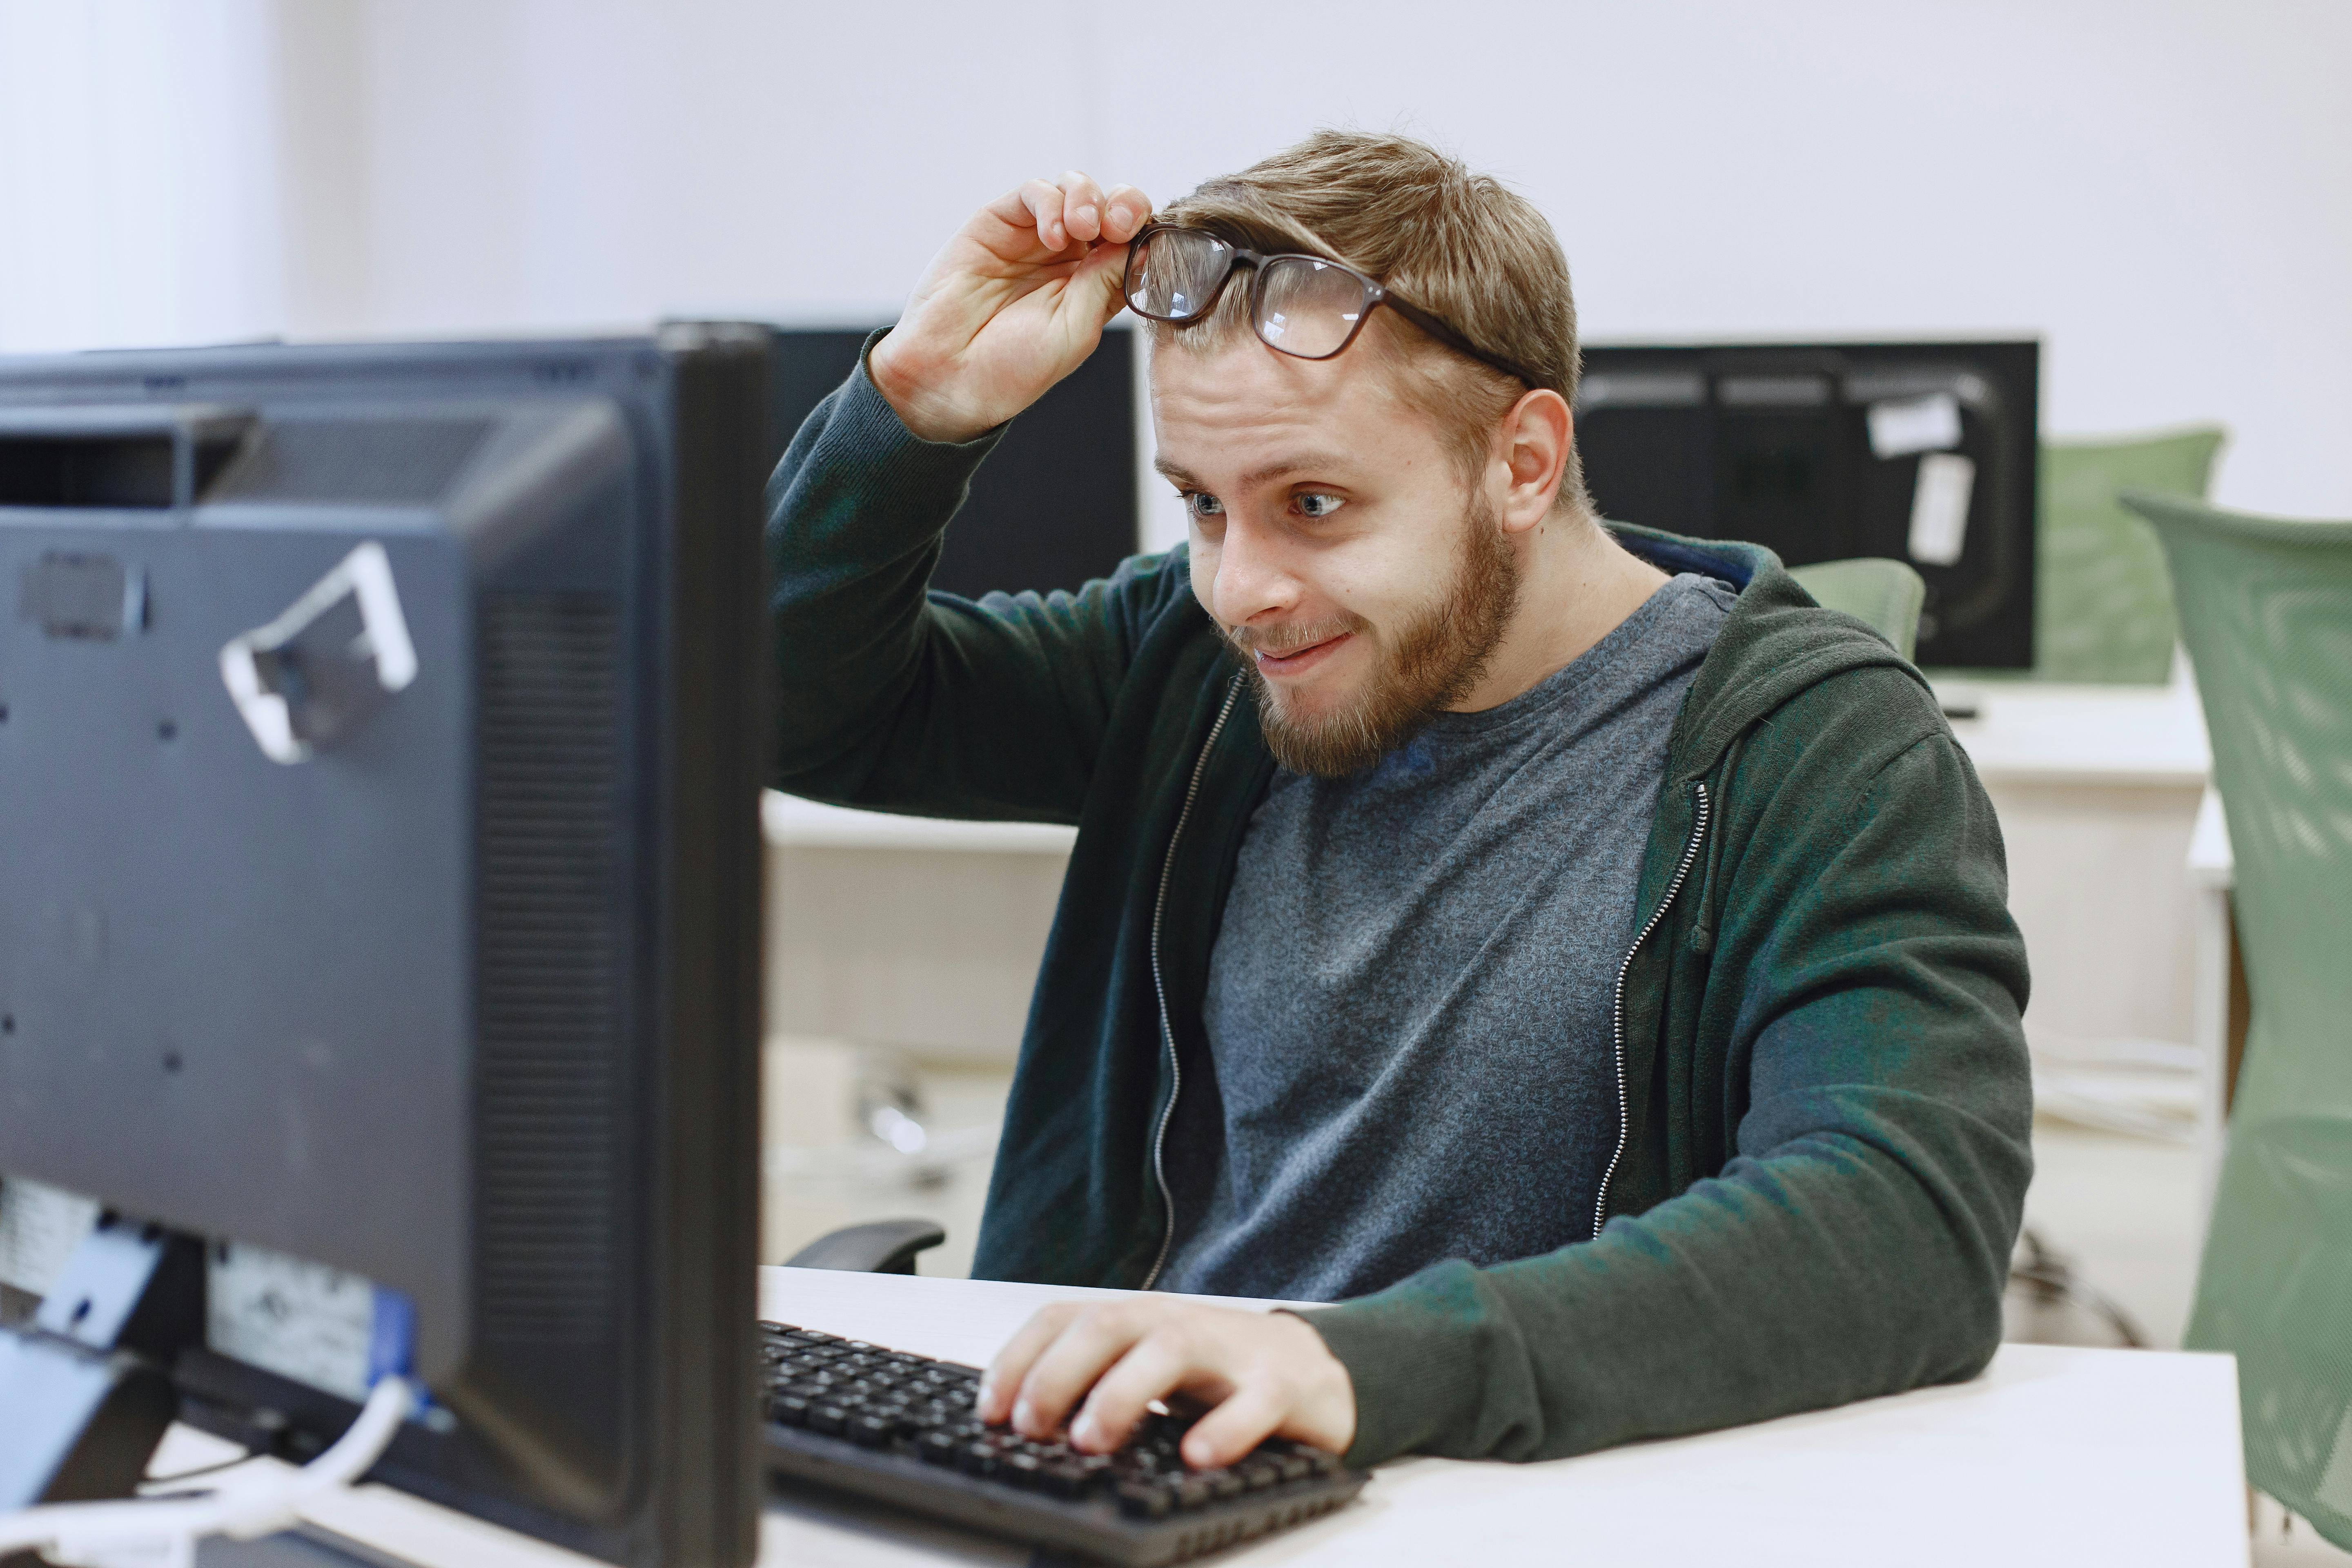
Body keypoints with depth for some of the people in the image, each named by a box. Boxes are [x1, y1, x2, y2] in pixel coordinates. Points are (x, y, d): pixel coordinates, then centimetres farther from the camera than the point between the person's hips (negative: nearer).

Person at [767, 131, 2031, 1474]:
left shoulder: (1819, 750, -12)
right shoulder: (1201, 659, 5)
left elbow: (1914, 1223, -27)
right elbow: (805, 705, 15)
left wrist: (1368, 1362, -39)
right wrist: (920, 401, -4)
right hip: (1128, 1468, 4)